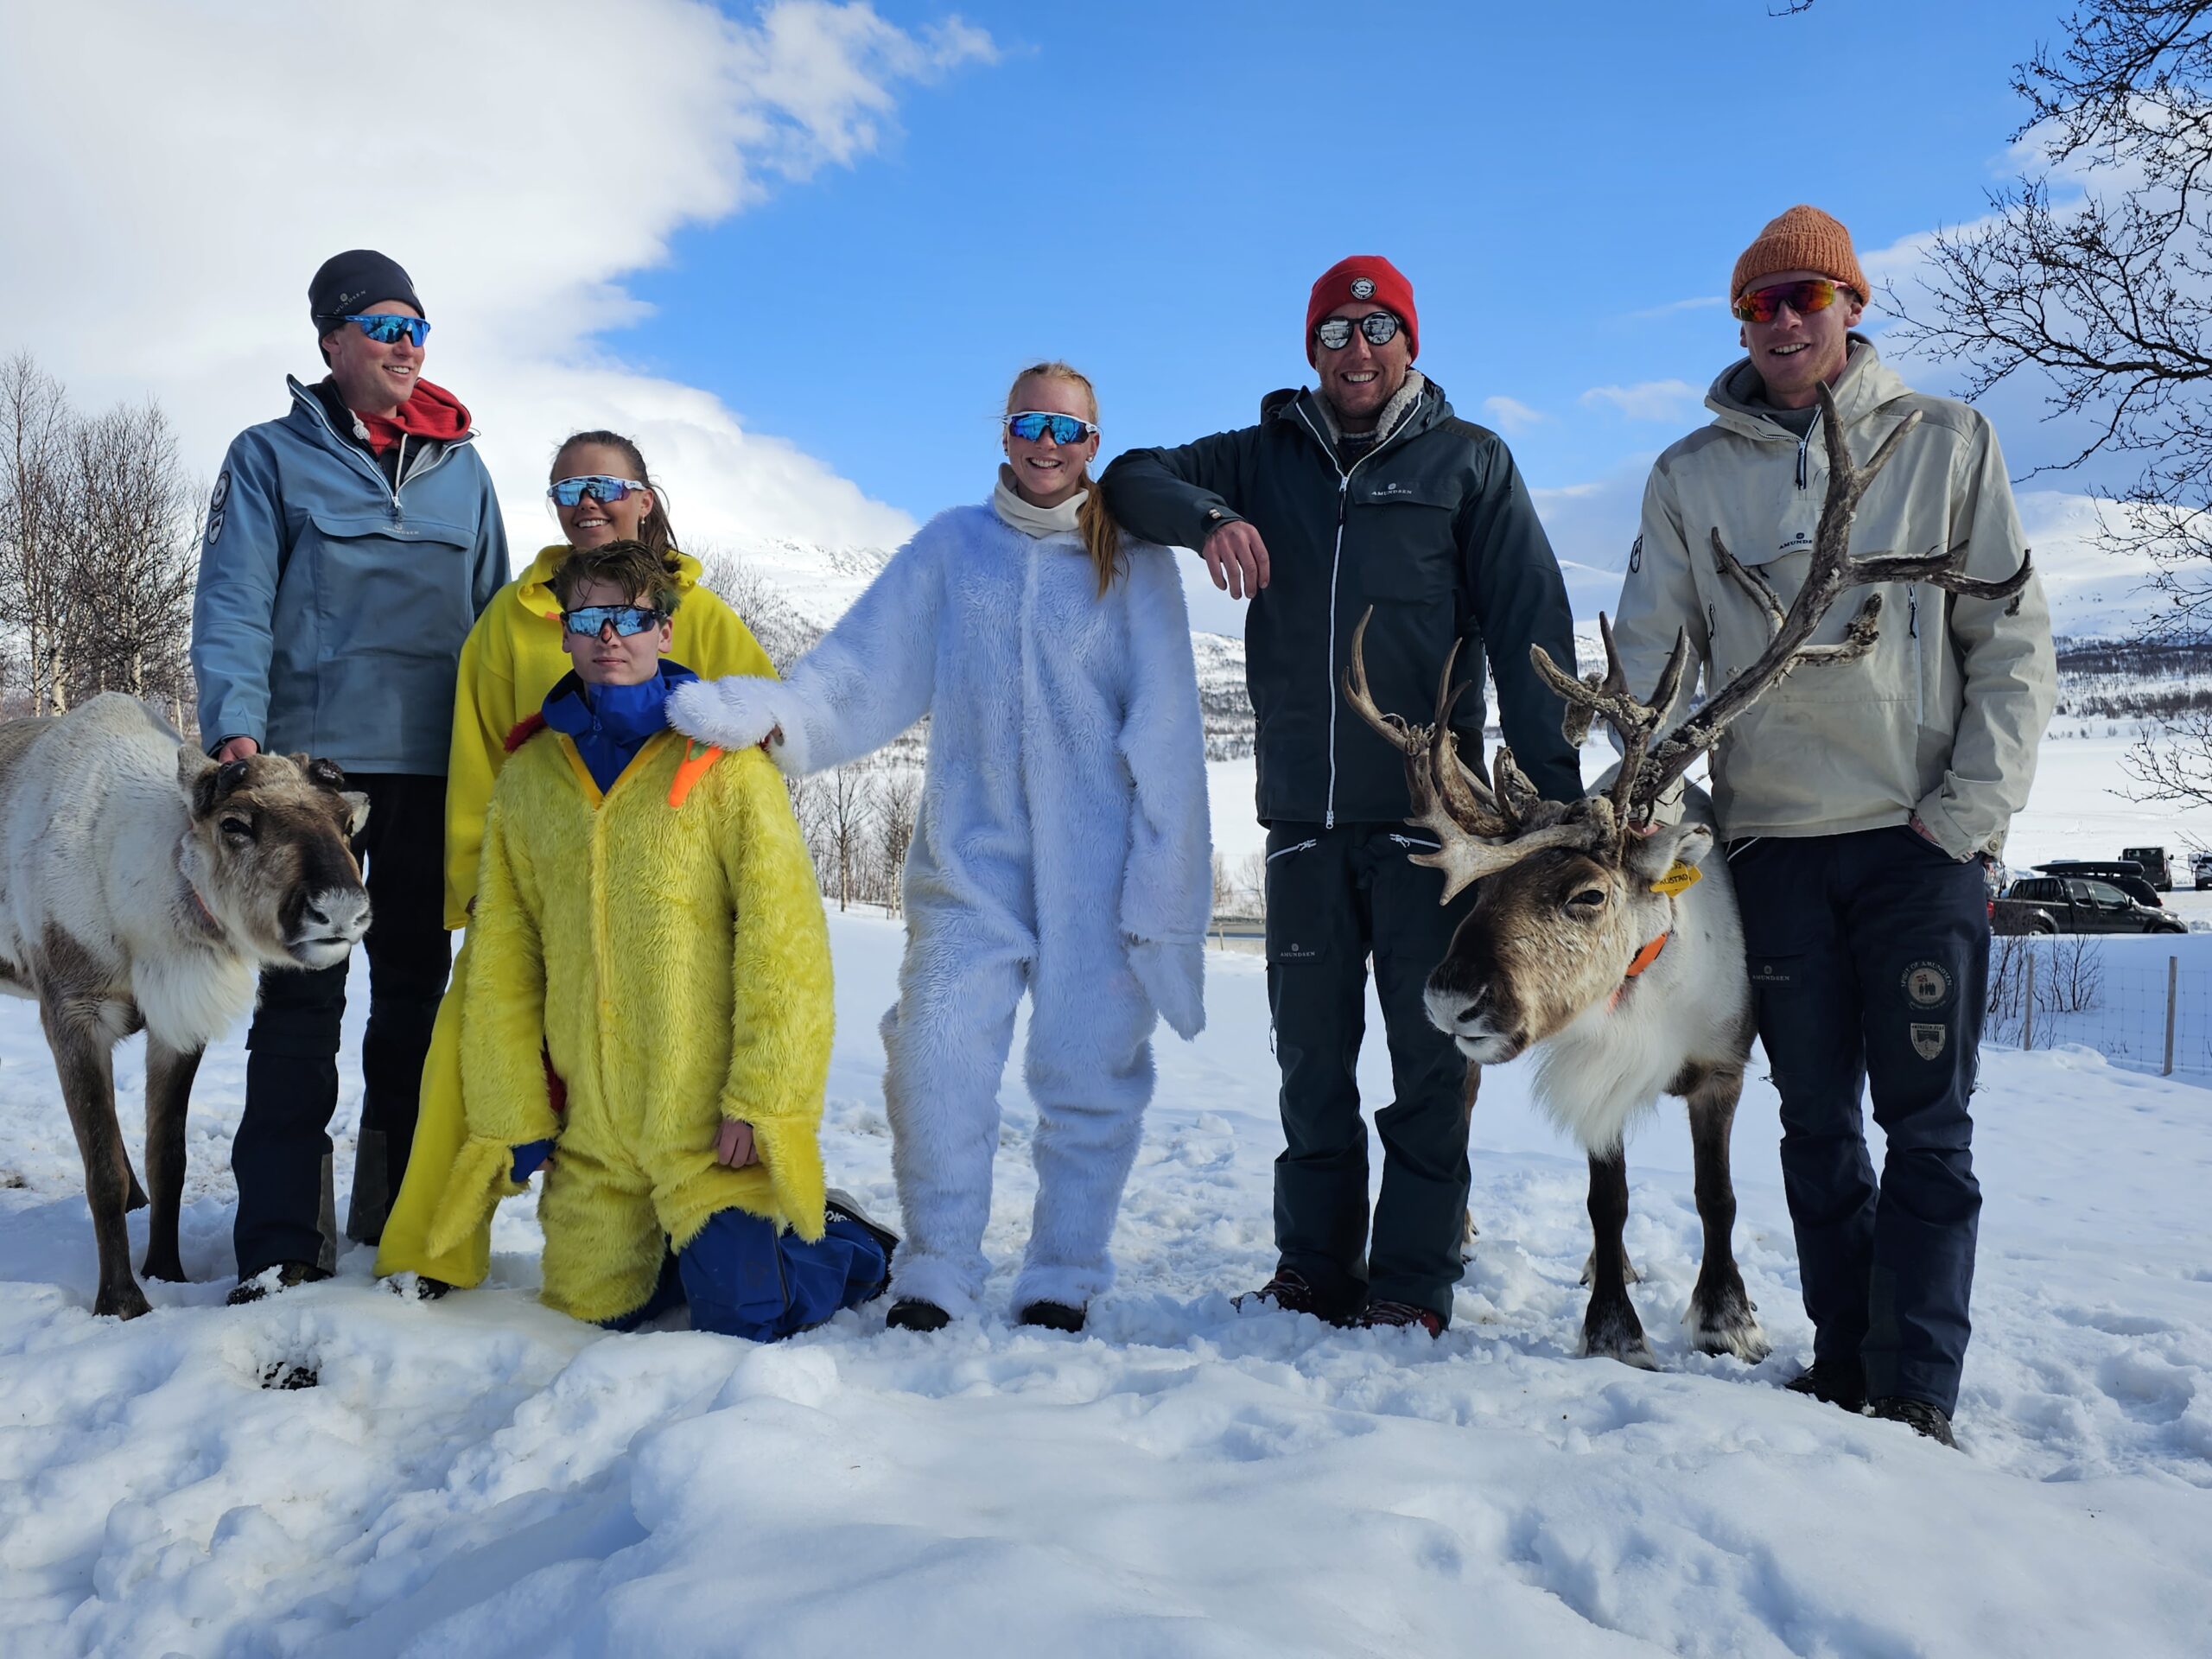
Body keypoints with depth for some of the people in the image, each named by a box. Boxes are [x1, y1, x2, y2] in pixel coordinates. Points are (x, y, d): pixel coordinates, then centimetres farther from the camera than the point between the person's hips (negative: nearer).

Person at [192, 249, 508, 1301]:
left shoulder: (462, 469, 15)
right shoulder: (272, 456, 5)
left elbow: (492, 614, 16)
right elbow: (233, 604, -3)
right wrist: (235, 727, -16)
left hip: (435, 765, 3)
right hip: (313, 758, -3)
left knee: (415, 988, 8)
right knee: (301, 995, -3)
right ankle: (281, 1243, 2)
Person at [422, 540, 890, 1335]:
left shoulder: (724, 765, -6)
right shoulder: (527, 776, 6)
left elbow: (783, 942, -10)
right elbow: (501, 964, 9)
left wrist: (760, 1099, -14)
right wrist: (515, 1116, 5)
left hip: (711, 1128, -4)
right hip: (591, 1138, 5)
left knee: (743, 1316, -7)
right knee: (585, 1308, 11)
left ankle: (833, 1237, 24)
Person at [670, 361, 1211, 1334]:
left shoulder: (1133, 562, 7)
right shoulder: (951, 545, 13)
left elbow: (1164, 734, 3)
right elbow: (864, 667, 4)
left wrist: (1161, 886, -5)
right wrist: (768, 712, -15)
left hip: (1096, 869, -1)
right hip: (972, 854, 1)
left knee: (1089, 1070, 0)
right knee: (937, 1055, -9)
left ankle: (1062, 1281, 16)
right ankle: (935, 1276, 7)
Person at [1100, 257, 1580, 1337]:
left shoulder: (1469, 461, 8)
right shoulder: (1265, 459, 15)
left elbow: (1529, 628, 2)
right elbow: (1134, 478, 10)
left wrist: (1555, 790, -8)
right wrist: (1207, 515, -13)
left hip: (1428, 811, -2)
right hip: (1303, 811, 3)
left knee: (1429, 1054, -1)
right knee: (1311, 1056, 8)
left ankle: (1412, 1283, 9)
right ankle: (1314, 1270, 19)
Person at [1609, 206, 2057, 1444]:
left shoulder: (1945, 442, 7)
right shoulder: (1691, 476, 10)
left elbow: (2016, 640, 3)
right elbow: (1650, 656, 5)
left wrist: (1975, 808, -7)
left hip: (1922, 839, -1)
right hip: (1774, 840, 2)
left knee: (1927, 1123, -2)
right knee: (1818, 1123, 8)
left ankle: (1918, 1390, 4)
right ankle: (1842, 1364, 17)